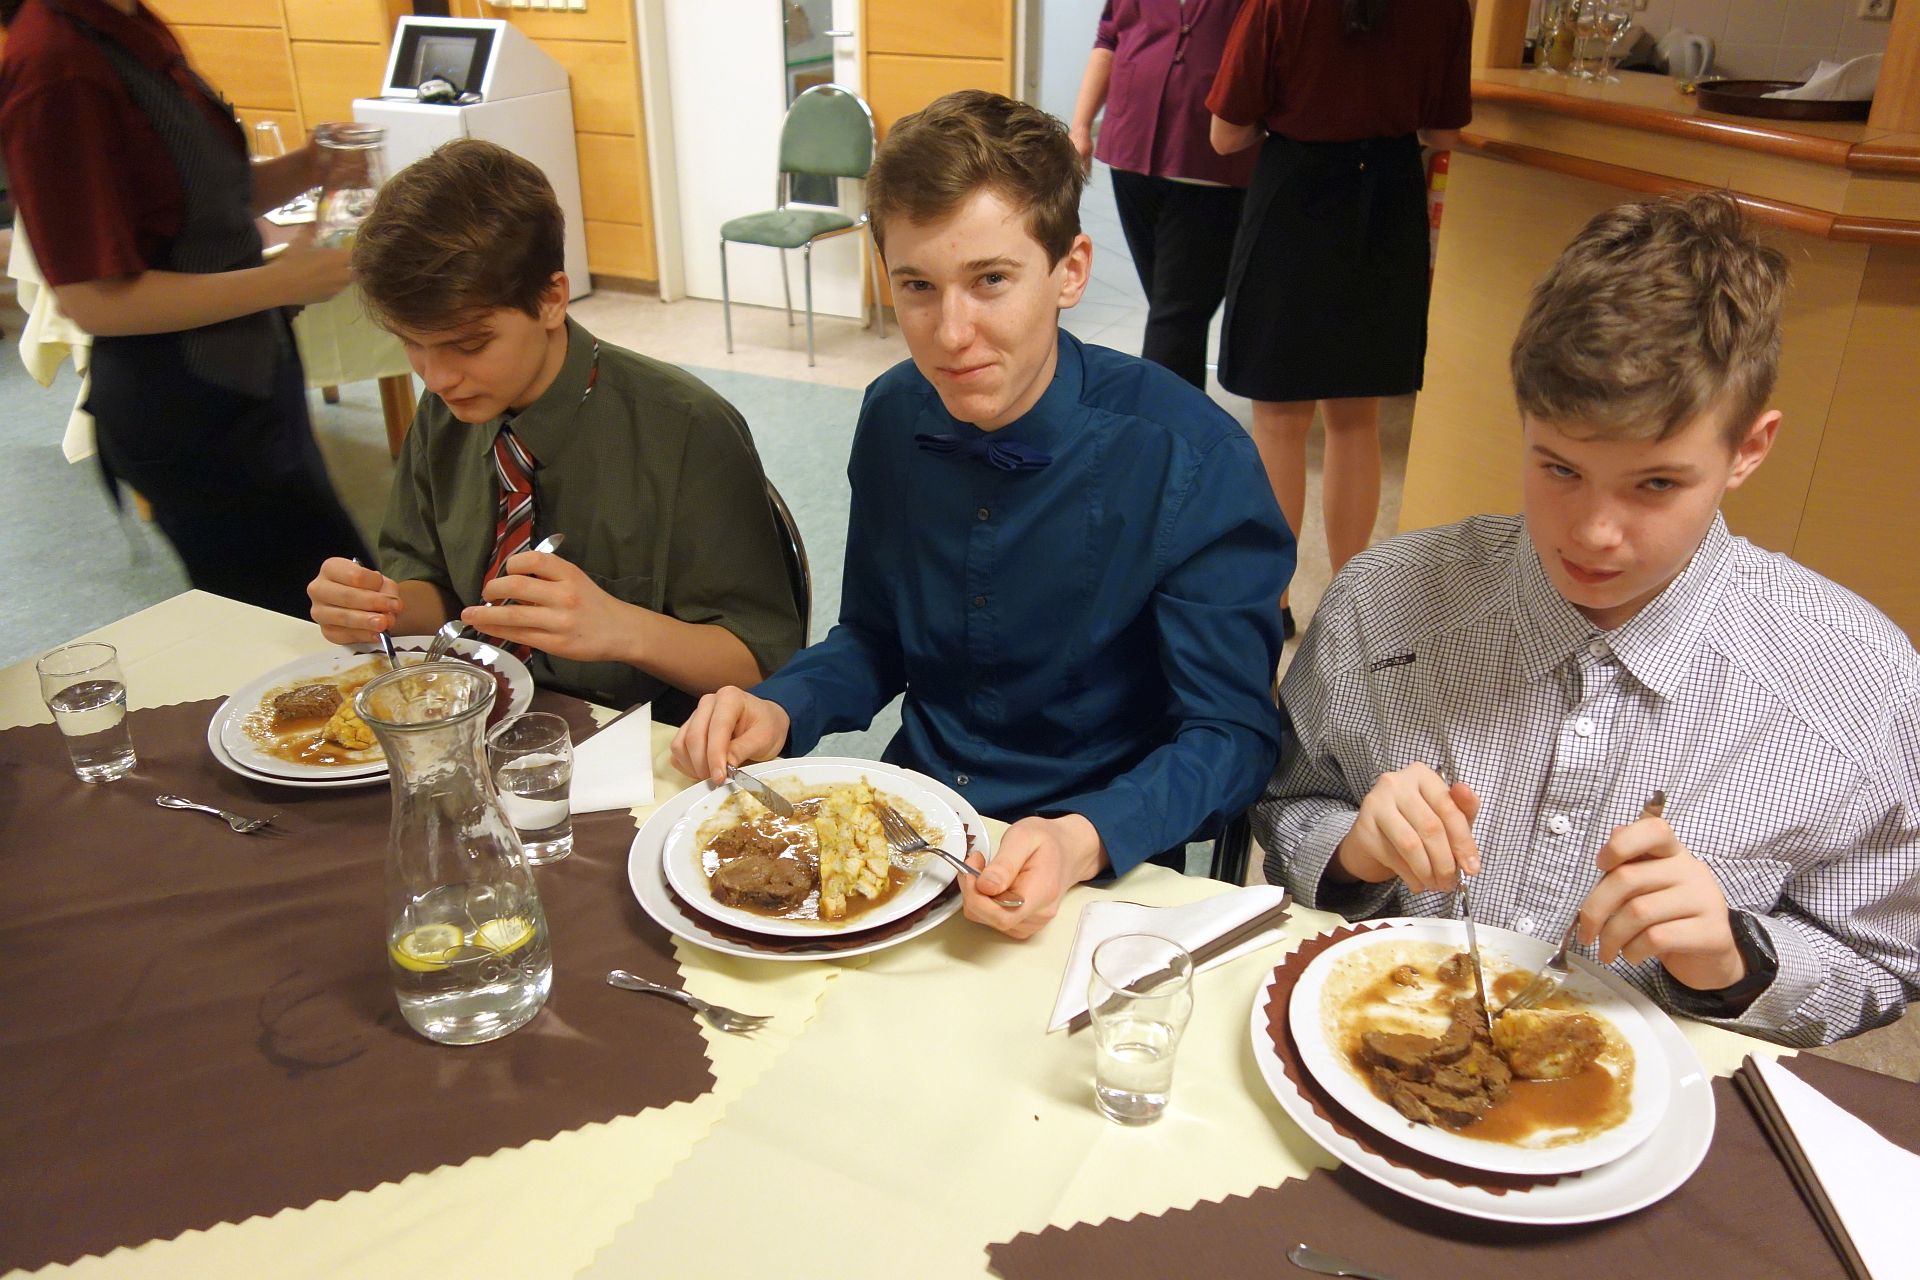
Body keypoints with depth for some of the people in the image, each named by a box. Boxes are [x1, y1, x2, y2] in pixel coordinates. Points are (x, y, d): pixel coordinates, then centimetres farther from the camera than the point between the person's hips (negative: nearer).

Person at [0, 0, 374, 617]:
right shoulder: (55, 63, -21)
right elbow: (93, 300, -22)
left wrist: (307, 167, -3)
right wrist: (282, 282, -20)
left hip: (249, 370, 9)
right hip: (179, 402, -9)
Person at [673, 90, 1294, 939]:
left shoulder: (1190, 457, -18)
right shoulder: (894, 416, -1)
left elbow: (1232, 733, -15)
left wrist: (1082, 841, -32)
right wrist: (779, 714, -7)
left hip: (1106, 868, -5)